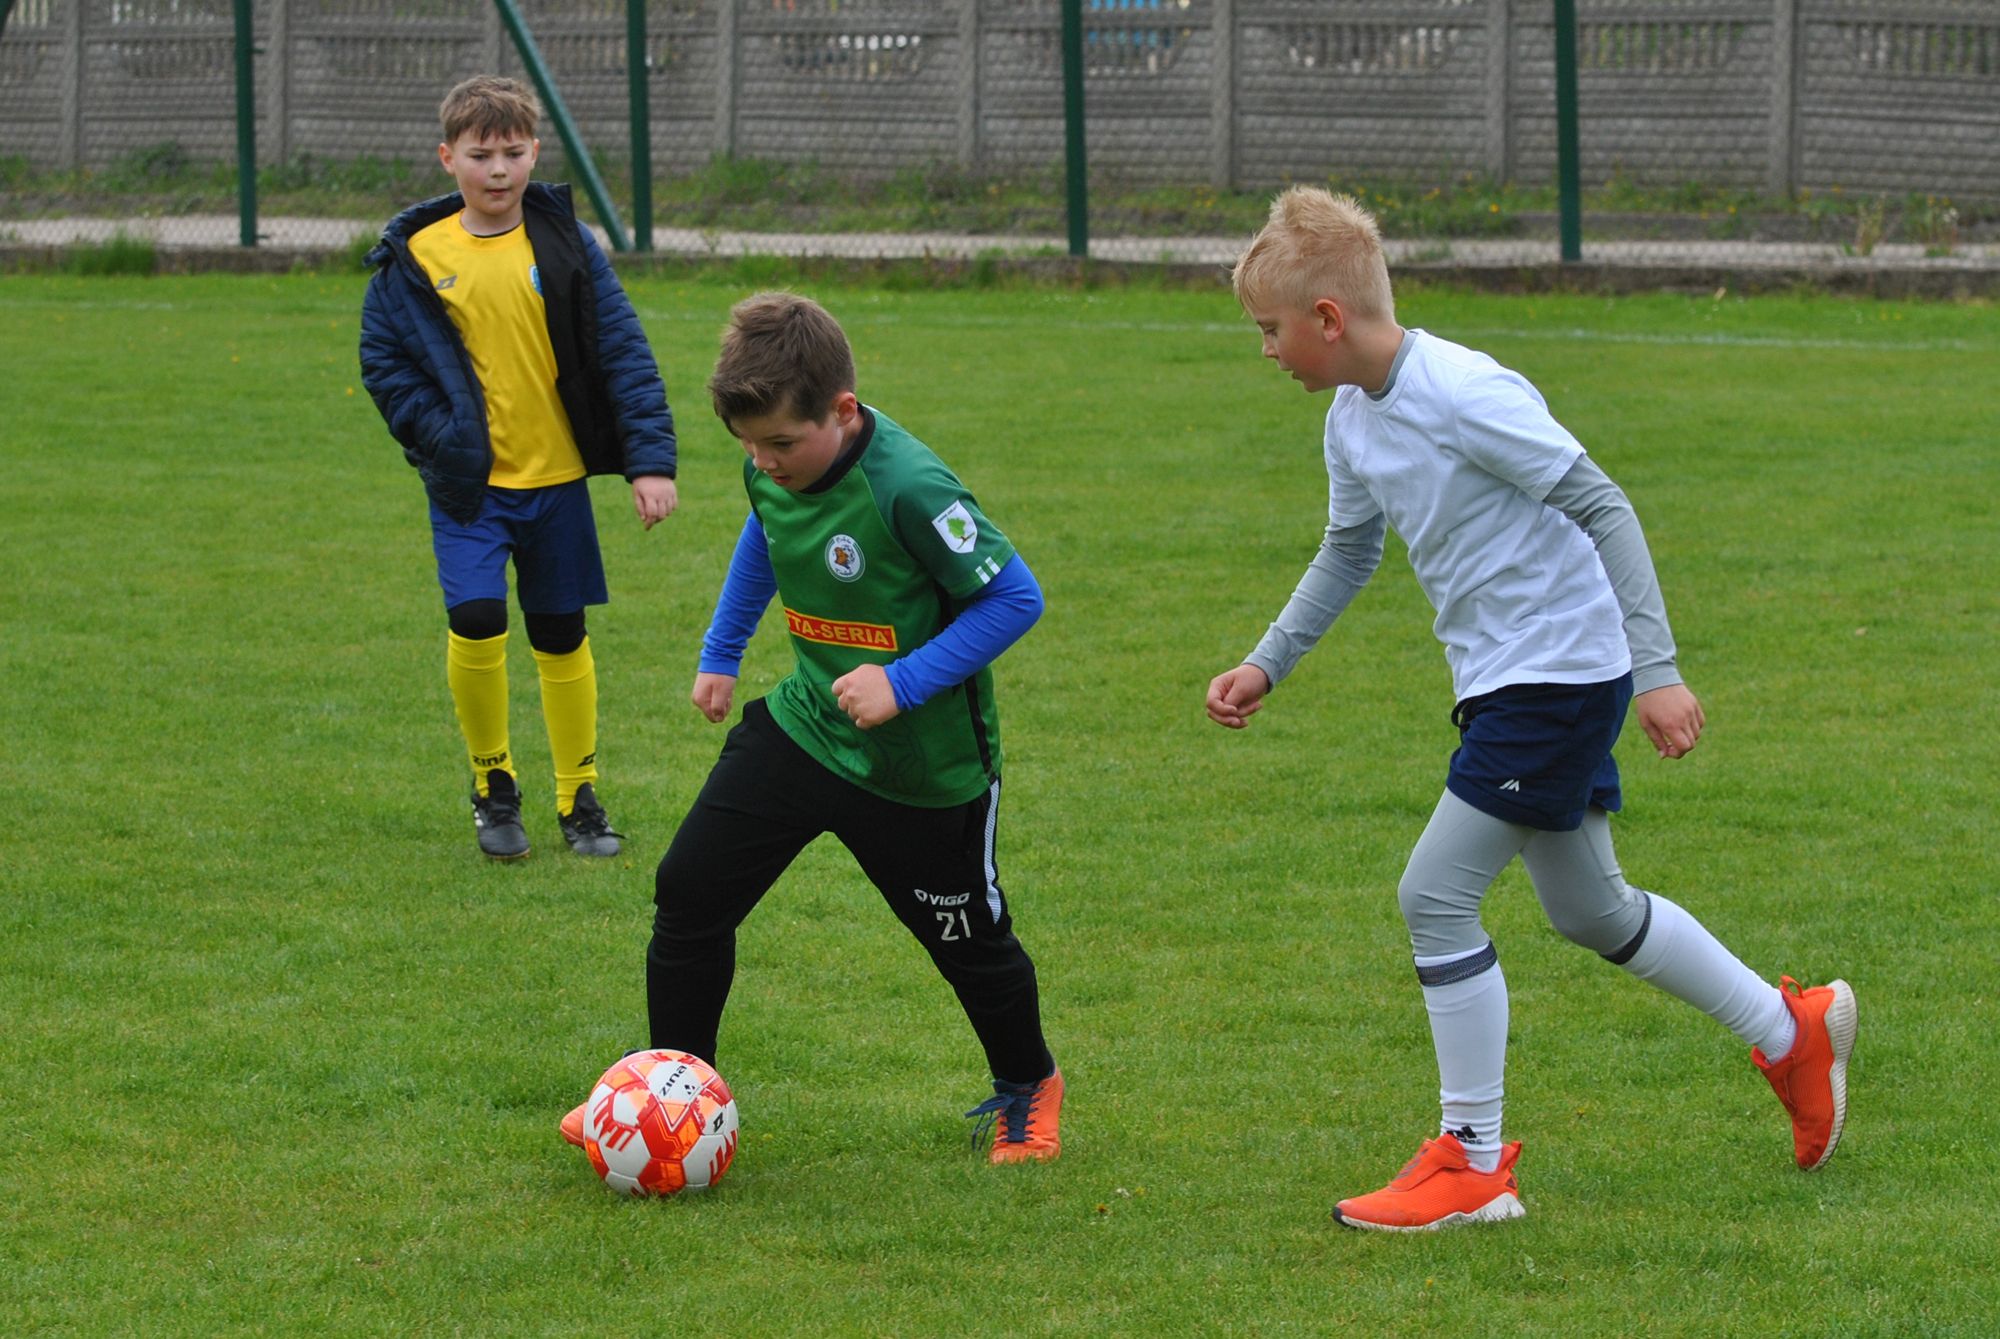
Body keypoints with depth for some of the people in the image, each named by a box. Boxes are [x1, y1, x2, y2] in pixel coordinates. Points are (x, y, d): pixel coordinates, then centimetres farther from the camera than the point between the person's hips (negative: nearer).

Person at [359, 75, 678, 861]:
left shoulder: (566, 245, -3)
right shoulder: (415, 257, -4)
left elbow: (625, 354, -3)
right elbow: (383, 361, 3)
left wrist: (650, 460, -10)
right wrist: (438, 435, -10)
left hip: (557, 478, 1)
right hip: (470, 486, -1)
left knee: (562, 638, 10)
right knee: (475, 624, -16)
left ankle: (578, 796, 26)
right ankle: (492, 782, 7)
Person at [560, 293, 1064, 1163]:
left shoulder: (907, 489, -30)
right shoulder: (773, 470, -8)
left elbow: (1015, 596, -23)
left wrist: (906, 681, -28)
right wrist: (720, 654, 20)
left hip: (924, 762, -6)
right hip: (804, 724, 6)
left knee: (968, 936, 12)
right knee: (690, 893, -2)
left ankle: (1027, 1088, 40)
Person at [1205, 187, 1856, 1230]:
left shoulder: (1463, 396, -22)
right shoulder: (1352, 421, 5)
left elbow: (1603, 510, -20)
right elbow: (1347, 554, 24)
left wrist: (1655, 670, -21)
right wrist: (1266, 665, 20)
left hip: (1557, 676, -9)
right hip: (1502, 680, 10)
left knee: (1436, 896, -12)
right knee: (1590, 911, 19)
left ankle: (1472, 1162, -3)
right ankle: (1791, 1032, 37)